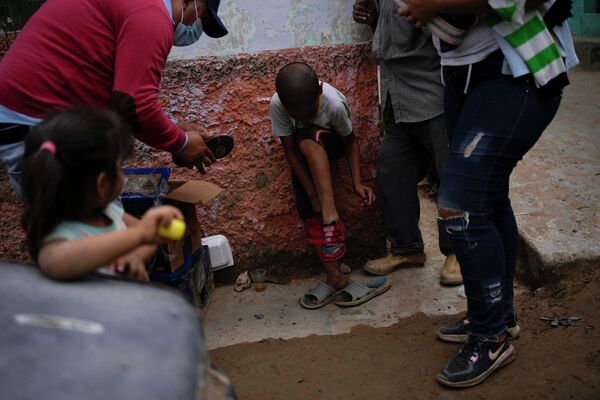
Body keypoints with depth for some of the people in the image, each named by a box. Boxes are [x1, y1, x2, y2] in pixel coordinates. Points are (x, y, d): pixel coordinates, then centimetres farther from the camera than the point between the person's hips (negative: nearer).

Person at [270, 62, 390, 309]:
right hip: (303, 155, 2)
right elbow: (290, 150, -20)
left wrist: (357, 182, -27)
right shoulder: (277, 104, -29)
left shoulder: (334, 103, -33)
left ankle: (330, 213, -40)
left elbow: (350, 141, -17)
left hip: (330, 143, -2)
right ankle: (334, 277, -14)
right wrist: (313, 193, -23)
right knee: (308, 208, -17)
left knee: (306, 141, -37)